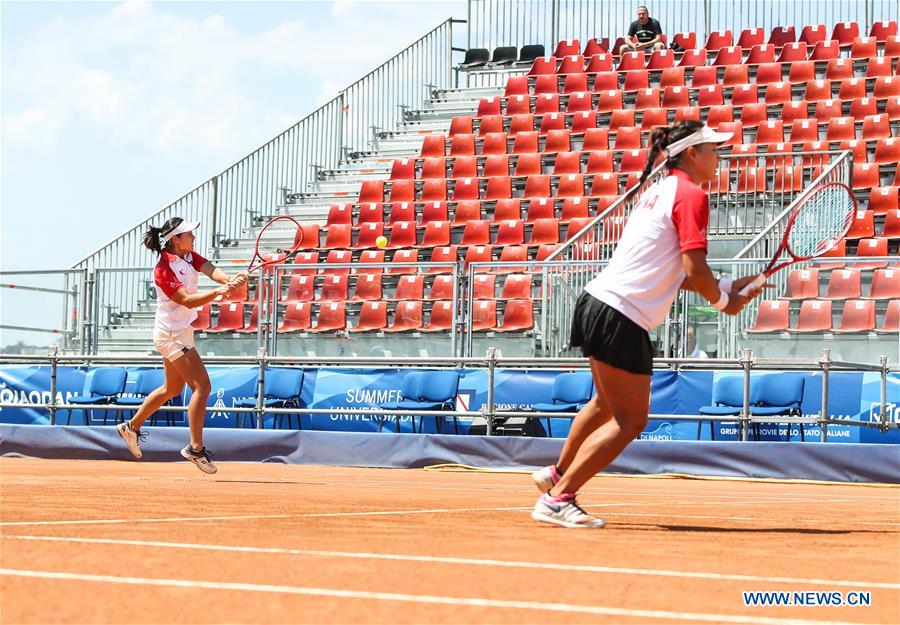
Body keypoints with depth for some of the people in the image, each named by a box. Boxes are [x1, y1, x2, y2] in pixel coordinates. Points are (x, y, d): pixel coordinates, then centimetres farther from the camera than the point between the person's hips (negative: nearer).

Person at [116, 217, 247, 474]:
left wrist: (230, 281, -34)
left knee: (173, 388, 21)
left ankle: (132, 427, 36)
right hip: (173, 334, -10)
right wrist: (218, 292, -42)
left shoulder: (189, 257, 5)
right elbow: (187, 300, -28)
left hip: (181, 332, 10)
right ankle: (196, 448, -12)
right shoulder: (163, 270, -20)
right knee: (202, 385, -14)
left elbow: (211, 270, -13)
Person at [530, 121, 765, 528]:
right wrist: (724, 301, 0)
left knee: (607, 404, 29)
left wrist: (725, 287, 13)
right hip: (622, 318, -10)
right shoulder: (691, 195, -10)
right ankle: (557, 500, -3)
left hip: (597, 301, 10)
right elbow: (695, 271, -17)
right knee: (630, 421, -3)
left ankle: (556, 475, 44)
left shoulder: (660, 191, 18)